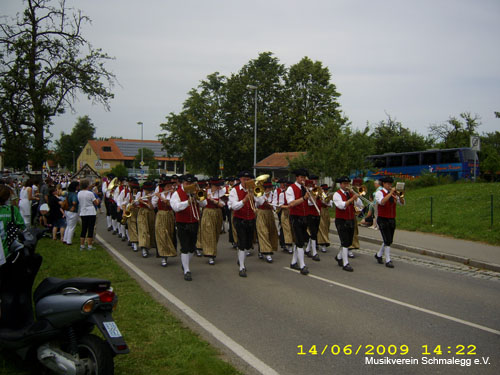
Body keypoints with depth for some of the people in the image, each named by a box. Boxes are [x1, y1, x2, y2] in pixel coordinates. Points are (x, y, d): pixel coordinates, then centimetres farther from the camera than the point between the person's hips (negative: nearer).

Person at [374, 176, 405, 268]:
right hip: (383, 220, -6)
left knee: (389, 241, 12)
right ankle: (388, 261, -4)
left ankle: (379, 255, 31)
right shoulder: (379, 193, -6)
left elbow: (402, 203, 5)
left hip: (392, 220, 6)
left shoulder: (393, 194, 12)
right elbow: (382, 201, -27)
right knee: (387, 241, -10)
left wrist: (399, 195, -12)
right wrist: (391, 192, -26)